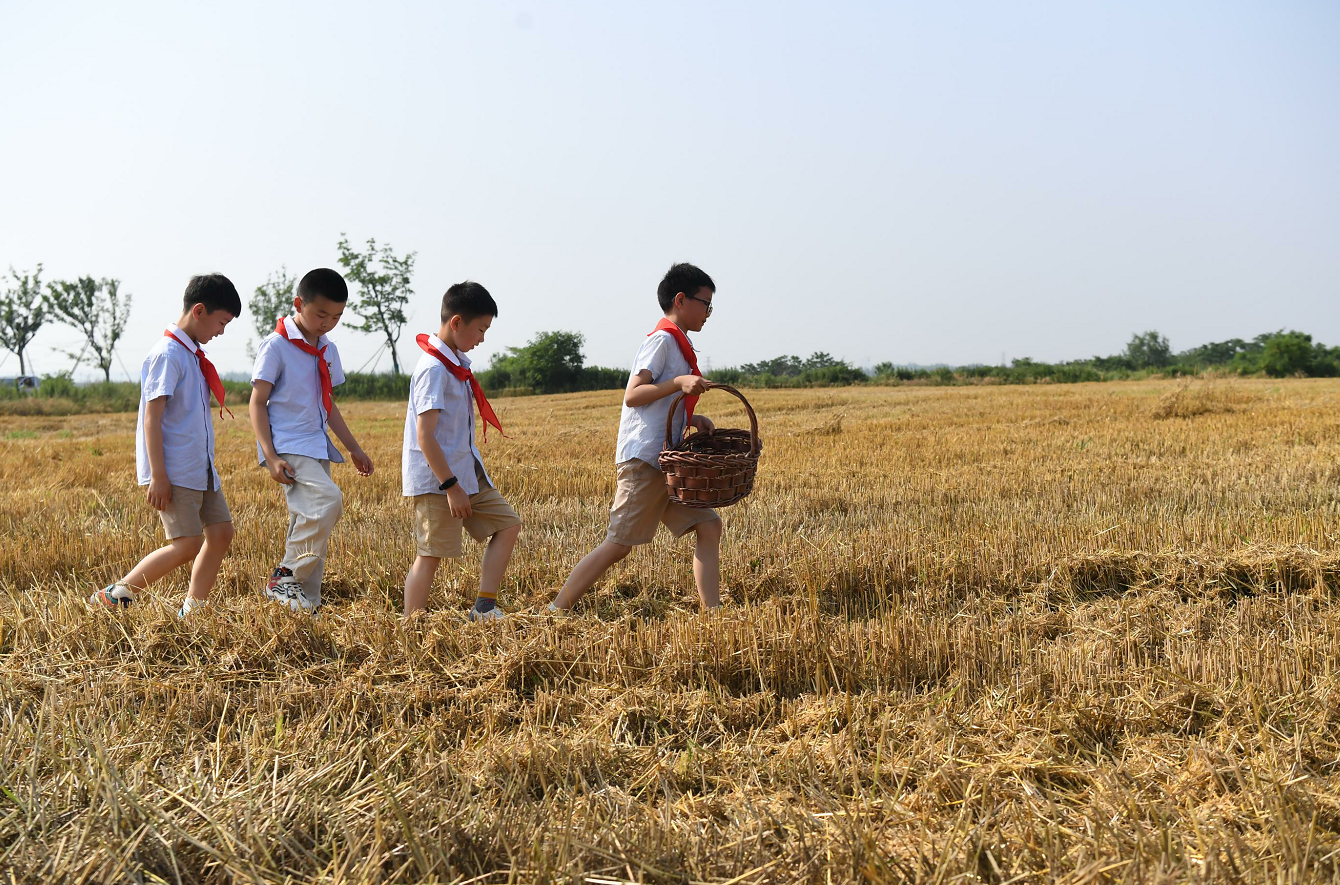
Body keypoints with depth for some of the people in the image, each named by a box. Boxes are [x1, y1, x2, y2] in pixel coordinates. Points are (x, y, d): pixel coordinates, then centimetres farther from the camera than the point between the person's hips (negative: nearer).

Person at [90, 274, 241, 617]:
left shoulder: (193, 354, 14)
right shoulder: (167, 354, -15)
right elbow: (152, 418, -18)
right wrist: (158, 477, -21)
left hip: (201, 469, 10)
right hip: (174, 472, -10)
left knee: (221, 531, 6)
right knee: (188, 545, -11)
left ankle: (191, 611, 14)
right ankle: (114, 596, 0)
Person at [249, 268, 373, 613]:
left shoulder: (327, 350, 14)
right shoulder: (276, 345, -8)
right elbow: (257, 403, -9)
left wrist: (354, 448, 23)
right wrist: (271, 456, -18)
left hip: (317, 448, 8)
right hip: (286, 448, -8)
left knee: (310, 526, 7)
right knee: (328, 500, -27)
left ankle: (307, 605, 12)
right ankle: (285, 577, -15)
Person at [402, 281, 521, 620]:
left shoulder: (459, 360, 10)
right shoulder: (434, 368, -20)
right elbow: (425, 435, -24)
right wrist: (450, 486, -23)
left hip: (465, 471, 10)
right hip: (436, 480, -10)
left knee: (507, 524, 10)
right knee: (430, 555, -6)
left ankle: (484, 608, 8)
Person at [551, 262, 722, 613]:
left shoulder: (677, 344, 21)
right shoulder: (663, 339, -9)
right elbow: (632, 395, -17)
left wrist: (691, 419, 10)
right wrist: (679, 382, -26)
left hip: (666, 461, 10)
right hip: (644, 458, -10)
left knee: (708, 526, 3)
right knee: (619, 544, -8)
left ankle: (711, 613, 4)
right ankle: (557, 610, -1)